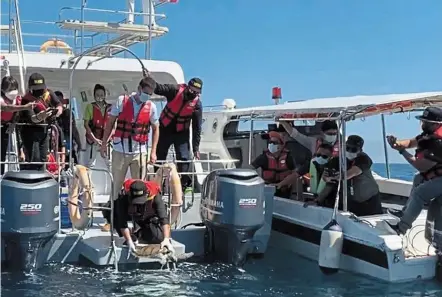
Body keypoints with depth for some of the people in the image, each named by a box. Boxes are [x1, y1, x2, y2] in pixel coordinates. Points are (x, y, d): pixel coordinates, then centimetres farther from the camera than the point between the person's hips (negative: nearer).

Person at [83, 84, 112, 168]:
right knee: (90, 164, -1)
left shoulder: (110, 108, 5)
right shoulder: (90, 107, 0)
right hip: (93, 139, -2)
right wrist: (94, 138, -13)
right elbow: (86, 124, -3)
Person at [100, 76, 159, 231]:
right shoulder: (122, 101, -3)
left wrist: (153, 151, 2)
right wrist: (104, 144, 0)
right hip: (120, 151, 0)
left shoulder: (151, 107, 0)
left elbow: (155, 129, 8)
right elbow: (110, 123, 2)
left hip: (140, 152, 1)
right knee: (116, 185, 7)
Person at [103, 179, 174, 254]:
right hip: (130, 214, 0)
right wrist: (129, 241, -45)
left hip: (149, 217, 0)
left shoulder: (155, 196, -38)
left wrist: (166, 239, -51)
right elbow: (122, 222, -37)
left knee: (159, 238, -23)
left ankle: (138, 233, 11)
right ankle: (132, 237, -9)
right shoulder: (124, 197, -38)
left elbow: (164, 218, -41)